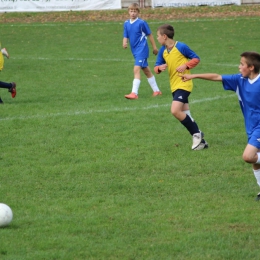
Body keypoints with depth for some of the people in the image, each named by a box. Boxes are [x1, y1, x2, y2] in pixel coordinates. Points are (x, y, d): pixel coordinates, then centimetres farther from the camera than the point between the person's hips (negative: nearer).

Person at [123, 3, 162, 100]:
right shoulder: (126, 23, 6)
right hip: (135, 51, 7)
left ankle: (134, 93, -23)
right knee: (146, 70, 16)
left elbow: (149, 35, -3)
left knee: (136, 69, -18)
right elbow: (125, 36, 8)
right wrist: (124, 43, -15)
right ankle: (156, 90, 28)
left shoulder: (142, 23, -11)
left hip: (142, 49, -7)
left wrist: (154, 47, 3)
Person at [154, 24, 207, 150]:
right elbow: (156, 67, 8)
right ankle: (200, 140, 16)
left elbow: (196, 58, -5)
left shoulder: (181, 47, -13)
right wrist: (160, 68, -15)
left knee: (175, 111, -22)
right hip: (174, 86, 8)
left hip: (183, 84, -8)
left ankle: (197, 134, -7)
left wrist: (186, 65, -22)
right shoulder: (162, 51, 6)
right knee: (185, 116, 7)